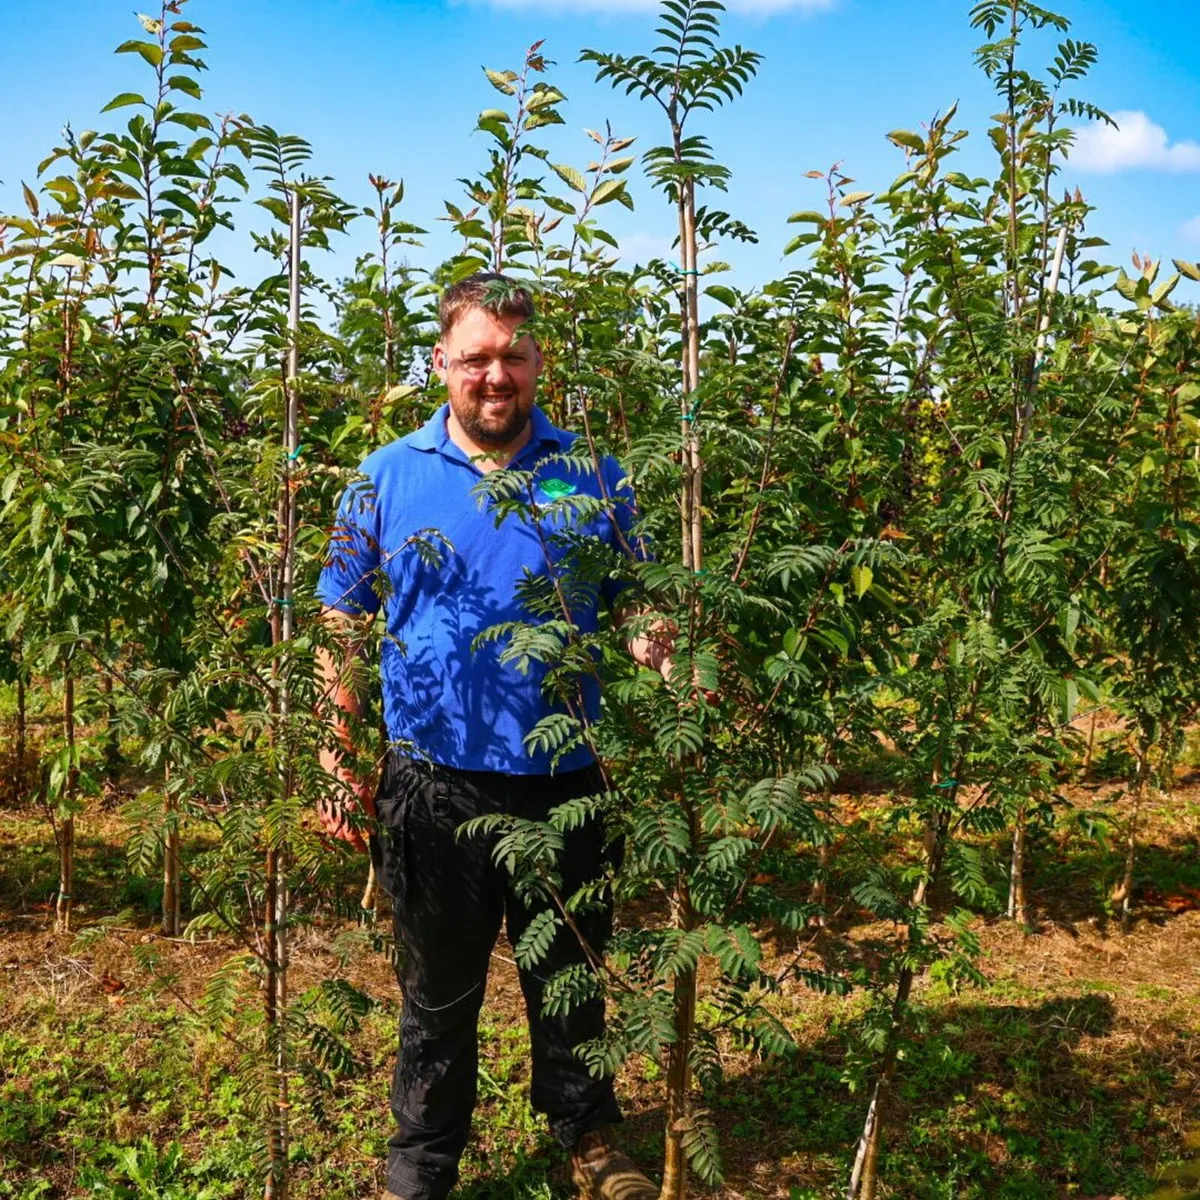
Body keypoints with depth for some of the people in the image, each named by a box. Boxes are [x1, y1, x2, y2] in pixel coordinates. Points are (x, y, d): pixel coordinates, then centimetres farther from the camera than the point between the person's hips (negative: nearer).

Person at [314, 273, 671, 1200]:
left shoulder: (591, 479, 1)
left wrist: (657, 654, -16)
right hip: (435, 788, -1)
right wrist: (340, 759, -5)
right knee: (438, 994, 16)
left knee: (569, 982, 19)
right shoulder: (386, 479, -2)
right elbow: (342, 629, 2)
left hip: (566, 785, 1)